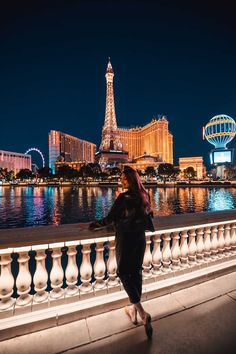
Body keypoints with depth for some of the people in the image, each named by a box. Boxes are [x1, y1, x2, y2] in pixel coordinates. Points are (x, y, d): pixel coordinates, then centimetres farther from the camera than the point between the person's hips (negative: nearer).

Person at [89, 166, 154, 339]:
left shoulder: (123, 197, -19)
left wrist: (95, 224, 0)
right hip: (140, 238, 7)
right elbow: (148, 216, 12)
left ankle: (142, 312, 5)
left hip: (126, 239, -6)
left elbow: (110, 218, -16)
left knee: (124, 272, 10)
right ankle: (134, 308, 36)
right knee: (136, 271, 18)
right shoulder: (144, 196, 1)